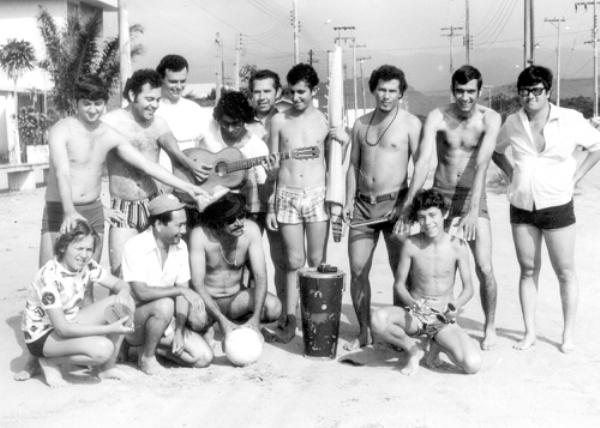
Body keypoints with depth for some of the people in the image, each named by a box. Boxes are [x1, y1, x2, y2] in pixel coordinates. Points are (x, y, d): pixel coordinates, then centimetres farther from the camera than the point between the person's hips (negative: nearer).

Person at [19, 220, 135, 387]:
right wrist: (109, 329, -32)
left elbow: (119, 284, 0)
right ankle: (50, 362, -3)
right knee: (103, 349, -31)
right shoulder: (50, 277, -28)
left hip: (70, 322, 7)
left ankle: (107, 367, 2)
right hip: (42, 336, -7)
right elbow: (62, 328, -29)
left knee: (125, 303, -11)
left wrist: (123, 294, -26)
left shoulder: (87, 265, -8)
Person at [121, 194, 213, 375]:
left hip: (166, 322, 6)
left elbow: (183, 293, 2)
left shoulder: (180, 246, 1)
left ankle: (153, 345, 10)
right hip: (133, 322, -6)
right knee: (164, 305, -37)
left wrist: (179, 331, -8)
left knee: (204, 357, -10)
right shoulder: (135, 246, -19)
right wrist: (180, 290, -30)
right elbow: (141, 292, -28)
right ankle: (146, 356, -12)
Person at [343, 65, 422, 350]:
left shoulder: (410, 123, -3)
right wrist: (349, 202, 6)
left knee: (402, 270, 0)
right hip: (363, 204, 4)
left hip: (394, 202, -4)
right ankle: (364, 332, 14)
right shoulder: (361, 124, 12)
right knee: (357, 270, 2)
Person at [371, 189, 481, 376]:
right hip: (415, 314, 0)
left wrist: (456, 306, -23)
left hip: (444, 318, 0)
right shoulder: (411, 244, -8)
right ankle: (413, 348, -2)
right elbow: (399, 283, -1)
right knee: (378, 319, -34)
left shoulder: (457, 246, -8)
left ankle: (438, 344, 10)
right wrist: (412, 303, -21)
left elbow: (468, 288, -2)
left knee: (473, 365, -24)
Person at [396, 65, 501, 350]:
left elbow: (482, 165, -19)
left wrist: (473, 211, -28)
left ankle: (490, 327, 16)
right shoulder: (437, 117, -6)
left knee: (484, 268, -6)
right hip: (439, 197, 1)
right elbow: (423, 161, -16)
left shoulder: (490, 119, -8)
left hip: (473, 198, -1)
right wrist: (408, 205, -27)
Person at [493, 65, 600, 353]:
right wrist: (511, 174, 6)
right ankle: (530, 332, 18)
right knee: (528, 270, 9)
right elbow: (495, 150, 19)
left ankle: (568, 334, 18)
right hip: (521, 207, 3)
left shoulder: (570, 120, -8)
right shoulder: (512, 123, 1)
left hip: (557, 205, -3)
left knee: (565, 272, 6)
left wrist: (574, 177, -3)